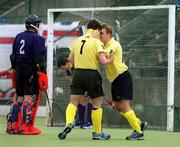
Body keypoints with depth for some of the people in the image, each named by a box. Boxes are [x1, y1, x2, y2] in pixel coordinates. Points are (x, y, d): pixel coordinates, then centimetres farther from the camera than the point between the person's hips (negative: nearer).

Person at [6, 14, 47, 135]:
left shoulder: (19, 37, 11)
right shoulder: (37, 38, -11)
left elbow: (13, 55, 15)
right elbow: (39, 57, -17)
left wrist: (15, 68, 21)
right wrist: (43, 71, -13)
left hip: (19, 69, 7)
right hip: (31, 70, -7)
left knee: (19, 97, 14)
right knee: (29, 97, -5)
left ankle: (12, 126, 13)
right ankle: (26, 127, -7)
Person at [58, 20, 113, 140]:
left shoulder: (77, 41, 7)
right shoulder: (97, 42, -7)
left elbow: (70, 59, 8)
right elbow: (103, 61, -13)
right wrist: (111, 59, 6)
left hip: (78, 73, 3)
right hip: (92, 75, -3)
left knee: (73, 102, 5)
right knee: (97, 103, 9)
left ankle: (68, 123, -21)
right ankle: (97, 133, 14)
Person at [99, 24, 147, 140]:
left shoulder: (114, 44, -13)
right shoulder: (105, 46, 14)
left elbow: (105, 55, -30)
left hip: (123, 77, -9)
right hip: (115, 79, 9)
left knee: (124, 106, -11)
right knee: (117, 106, 10)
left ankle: (138, 132, -5)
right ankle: (139, 123, 24)